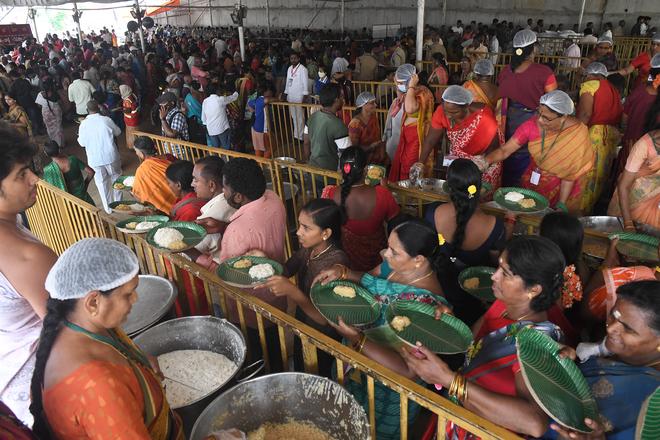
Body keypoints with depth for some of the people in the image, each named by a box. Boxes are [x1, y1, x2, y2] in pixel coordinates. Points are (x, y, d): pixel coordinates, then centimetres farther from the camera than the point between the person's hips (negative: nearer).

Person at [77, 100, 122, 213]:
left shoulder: (84, 124, -8)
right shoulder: (106, 120, -9)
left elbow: (82, 143, -1)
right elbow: (118, 132, 7)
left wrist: (79, 137, 20)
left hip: (95, 160, 0)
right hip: (111, 156, 0)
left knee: (102, 184, 14)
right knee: (116, 179, 20)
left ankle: (108, 208, 24)